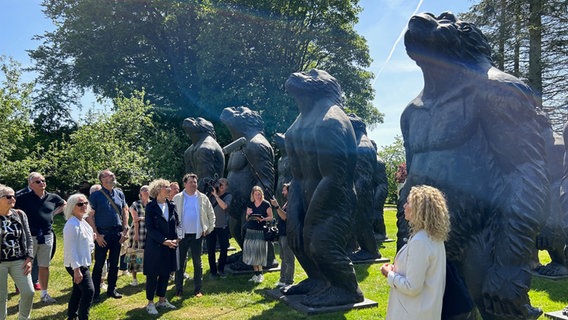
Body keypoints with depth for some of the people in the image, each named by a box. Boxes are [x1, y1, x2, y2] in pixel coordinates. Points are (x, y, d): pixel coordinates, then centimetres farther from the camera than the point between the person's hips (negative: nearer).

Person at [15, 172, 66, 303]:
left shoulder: (52, 197, 5)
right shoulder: (24, 198, -8)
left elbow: (64, 204, 23)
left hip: (47, 236, 4)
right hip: (29, 236, -4)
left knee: (44, 266, 13)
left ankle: (44, 294, 24)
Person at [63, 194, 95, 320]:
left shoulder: (83, 222, 7)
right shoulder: (72, 225, -22)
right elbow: (71, 249, -25)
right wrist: (76, 269, -26)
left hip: (83, 262, 10)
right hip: (76, 265, -10)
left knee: (78, 291, 19)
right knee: (89, 291, -12)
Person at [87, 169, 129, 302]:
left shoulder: (119, 194, 6)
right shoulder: (96, 195, -7)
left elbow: (125, 211, 12)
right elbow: (90, 216, -7)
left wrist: (125, 230, 4)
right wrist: (97, 235, -12)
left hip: (117, 234, 4)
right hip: (102, 235, -4)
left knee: (114, 263, 13)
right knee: (99, 264, 3)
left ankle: (112, 289, 26)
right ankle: (96, 293, 14)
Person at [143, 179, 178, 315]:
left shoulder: (171, 206, 6)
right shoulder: (150, 207, -8)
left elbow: (177, 224, 10)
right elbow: (150, 228, -12)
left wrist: (175, 239, -5)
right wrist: (164, 240, -18)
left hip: (170, 247, 5)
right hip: (154, 246, -5)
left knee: (165, 274, 12)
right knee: (152, 275, 3)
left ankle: (162, 300, 26)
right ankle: (150, 303, 16)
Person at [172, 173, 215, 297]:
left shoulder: (203, 198, 3)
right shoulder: (177, 198, 1)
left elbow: (211, 214, 10)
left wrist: (209, 229, 4)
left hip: (197, 235, 1)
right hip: (181, 235, -1)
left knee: (197, 262, 7)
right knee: (180, 262, 4)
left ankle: (198, 289, 16)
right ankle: (179, 289, 15)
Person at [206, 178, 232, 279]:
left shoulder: (228, 196, -2)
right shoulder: (212, 194, 4)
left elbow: (224, 206, -19)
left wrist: (216, 195, -19)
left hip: (223, 226, -1)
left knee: (224, 249, 6)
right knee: (211, 250, 5)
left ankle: (221, 269, 23)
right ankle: (213, 271, 18)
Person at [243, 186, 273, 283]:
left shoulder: (266, 204, -3)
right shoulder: (250, 204, 10)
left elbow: (270, 217, -3)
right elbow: (247, 219, 15)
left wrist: (263, 219, -20)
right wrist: (248, 214, -7)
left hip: (261, 231, -4)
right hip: (250, 230, 4)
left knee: (259, 252, -5)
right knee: (251, 252, 3)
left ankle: (260, 274, 7)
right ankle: (256, 273, 13)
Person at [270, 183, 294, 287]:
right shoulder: (286, 203, 17)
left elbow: (284, 216, -22)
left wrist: (277, 206, -24)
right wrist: (276, 205, 11)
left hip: (288, 234, -10)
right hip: (282, 234, 10)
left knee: (288, 259, -4)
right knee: (283, 259, 15)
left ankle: (288, 282, 1)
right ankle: (283, 279, 23)